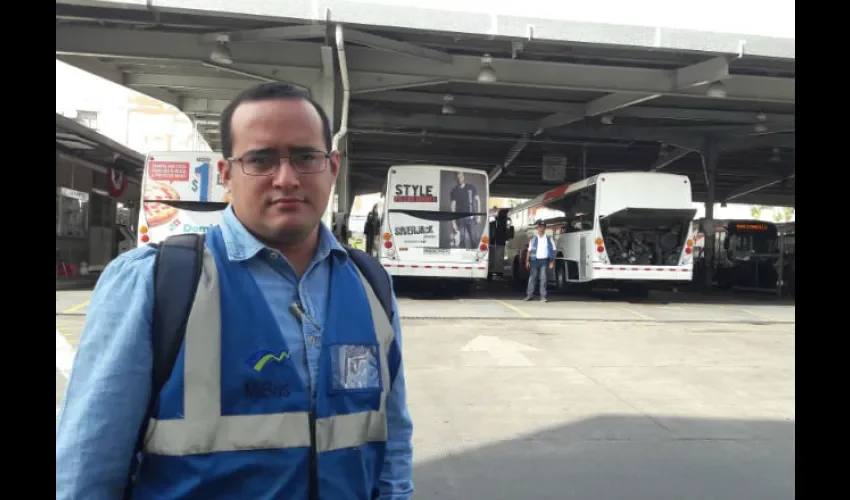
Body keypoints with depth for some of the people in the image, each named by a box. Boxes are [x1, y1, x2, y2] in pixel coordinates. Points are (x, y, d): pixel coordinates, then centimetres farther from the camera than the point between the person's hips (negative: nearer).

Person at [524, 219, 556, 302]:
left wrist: (552, 262, -3)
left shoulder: (549, 239, 7)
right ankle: (529, 294, 6)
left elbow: (553, 251, 5)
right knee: (532, 278, 1)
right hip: (535, 260, 1)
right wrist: (527, 261, 0)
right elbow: (529, 251, 8)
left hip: (544, 260, -1)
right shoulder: (534, 239, 9)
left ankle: (543, 296, -1)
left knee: (543, 278, -3)